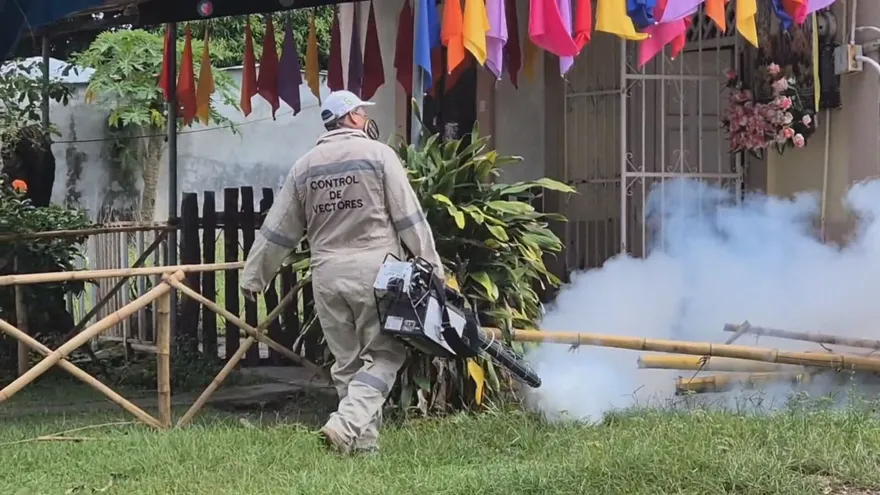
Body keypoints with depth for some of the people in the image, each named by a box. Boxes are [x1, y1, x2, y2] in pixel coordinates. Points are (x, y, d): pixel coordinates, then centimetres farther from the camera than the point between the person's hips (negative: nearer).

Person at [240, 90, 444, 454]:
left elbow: (278, 232, 14)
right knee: (384, 354, 0)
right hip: (374, 273, -4)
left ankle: (363, 440, 12)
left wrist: (253, 277, 23)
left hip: (327, 277, 5)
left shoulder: (304, 167, 12)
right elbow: (409, 218, -3)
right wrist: (432, 265, 1)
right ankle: (347, 423, -18)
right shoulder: (378, 154, -1)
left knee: (347, 362, 12)